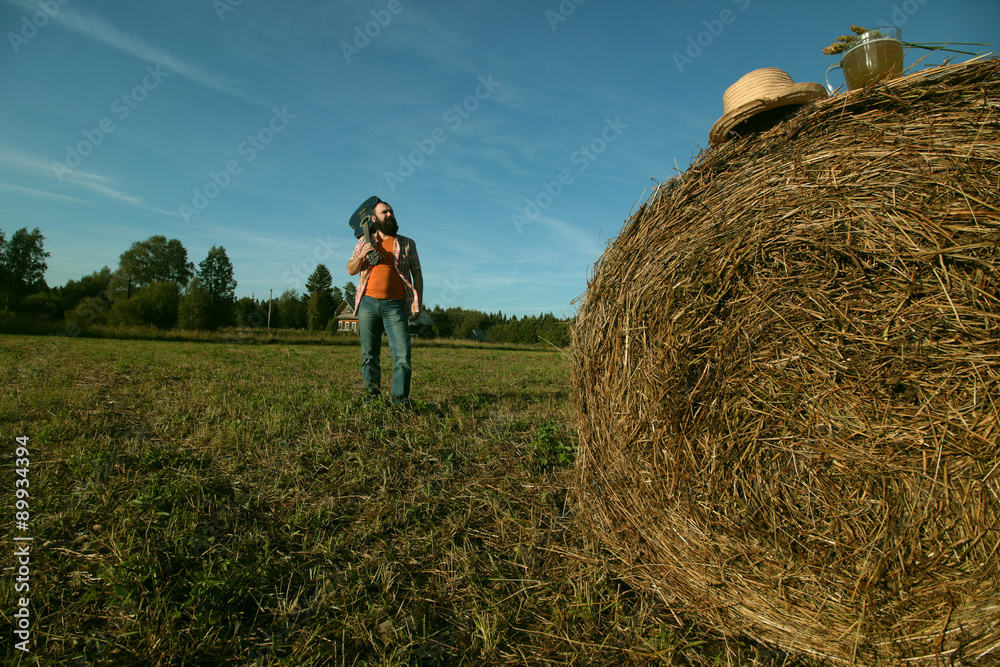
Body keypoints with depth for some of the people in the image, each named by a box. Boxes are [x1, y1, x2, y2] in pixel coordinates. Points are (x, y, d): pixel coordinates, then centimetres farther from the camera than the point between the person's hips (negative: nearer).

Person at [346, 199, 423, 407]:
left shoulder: (407, 244, 13)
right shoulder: (365, 241, 16)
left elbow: (417, 274, 11)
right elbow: (351, 270, 15)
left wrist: (418, 302, 1)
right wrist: (362, 254, -5)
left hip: (395, 305, -1)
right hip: (368, 303, 2)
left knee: (403, 354, -10)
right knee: (369, 353, 6)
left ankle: (400, 399, -3)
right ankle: (372, 393, 18)